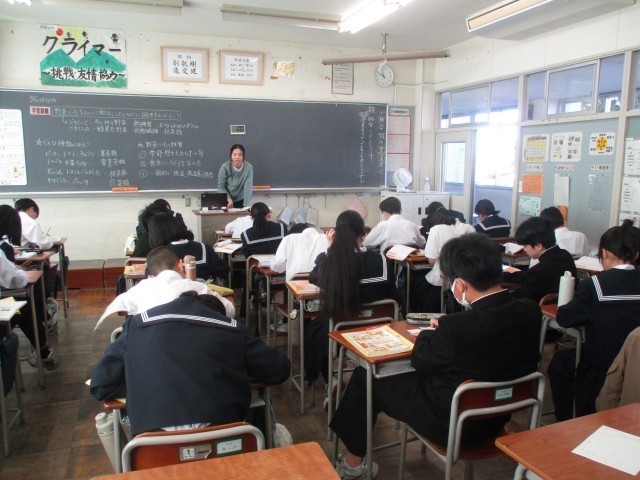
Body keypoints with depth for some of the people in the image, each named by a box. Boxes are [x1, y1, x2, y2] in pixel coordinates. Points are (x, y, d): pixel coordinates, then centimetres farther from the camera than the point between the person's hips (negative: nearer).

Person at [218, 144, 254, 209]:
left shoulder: (249, 167, -17)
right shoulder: (225, 167, -16)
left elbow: (248, 187, -23)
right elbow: (221, 187, -9)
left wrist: (246, 205, -33)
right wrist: (229, 199, -24)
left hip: (241, 201, 0)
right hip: (226, 201, 0)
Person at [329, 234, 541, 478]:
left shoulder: (456, 326, -33)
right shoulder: (531, 311, -14)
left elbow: (420, 360, -14)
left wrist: (432, 331, 3)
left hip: (452, 425, -7)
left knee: (364, 377, 10)